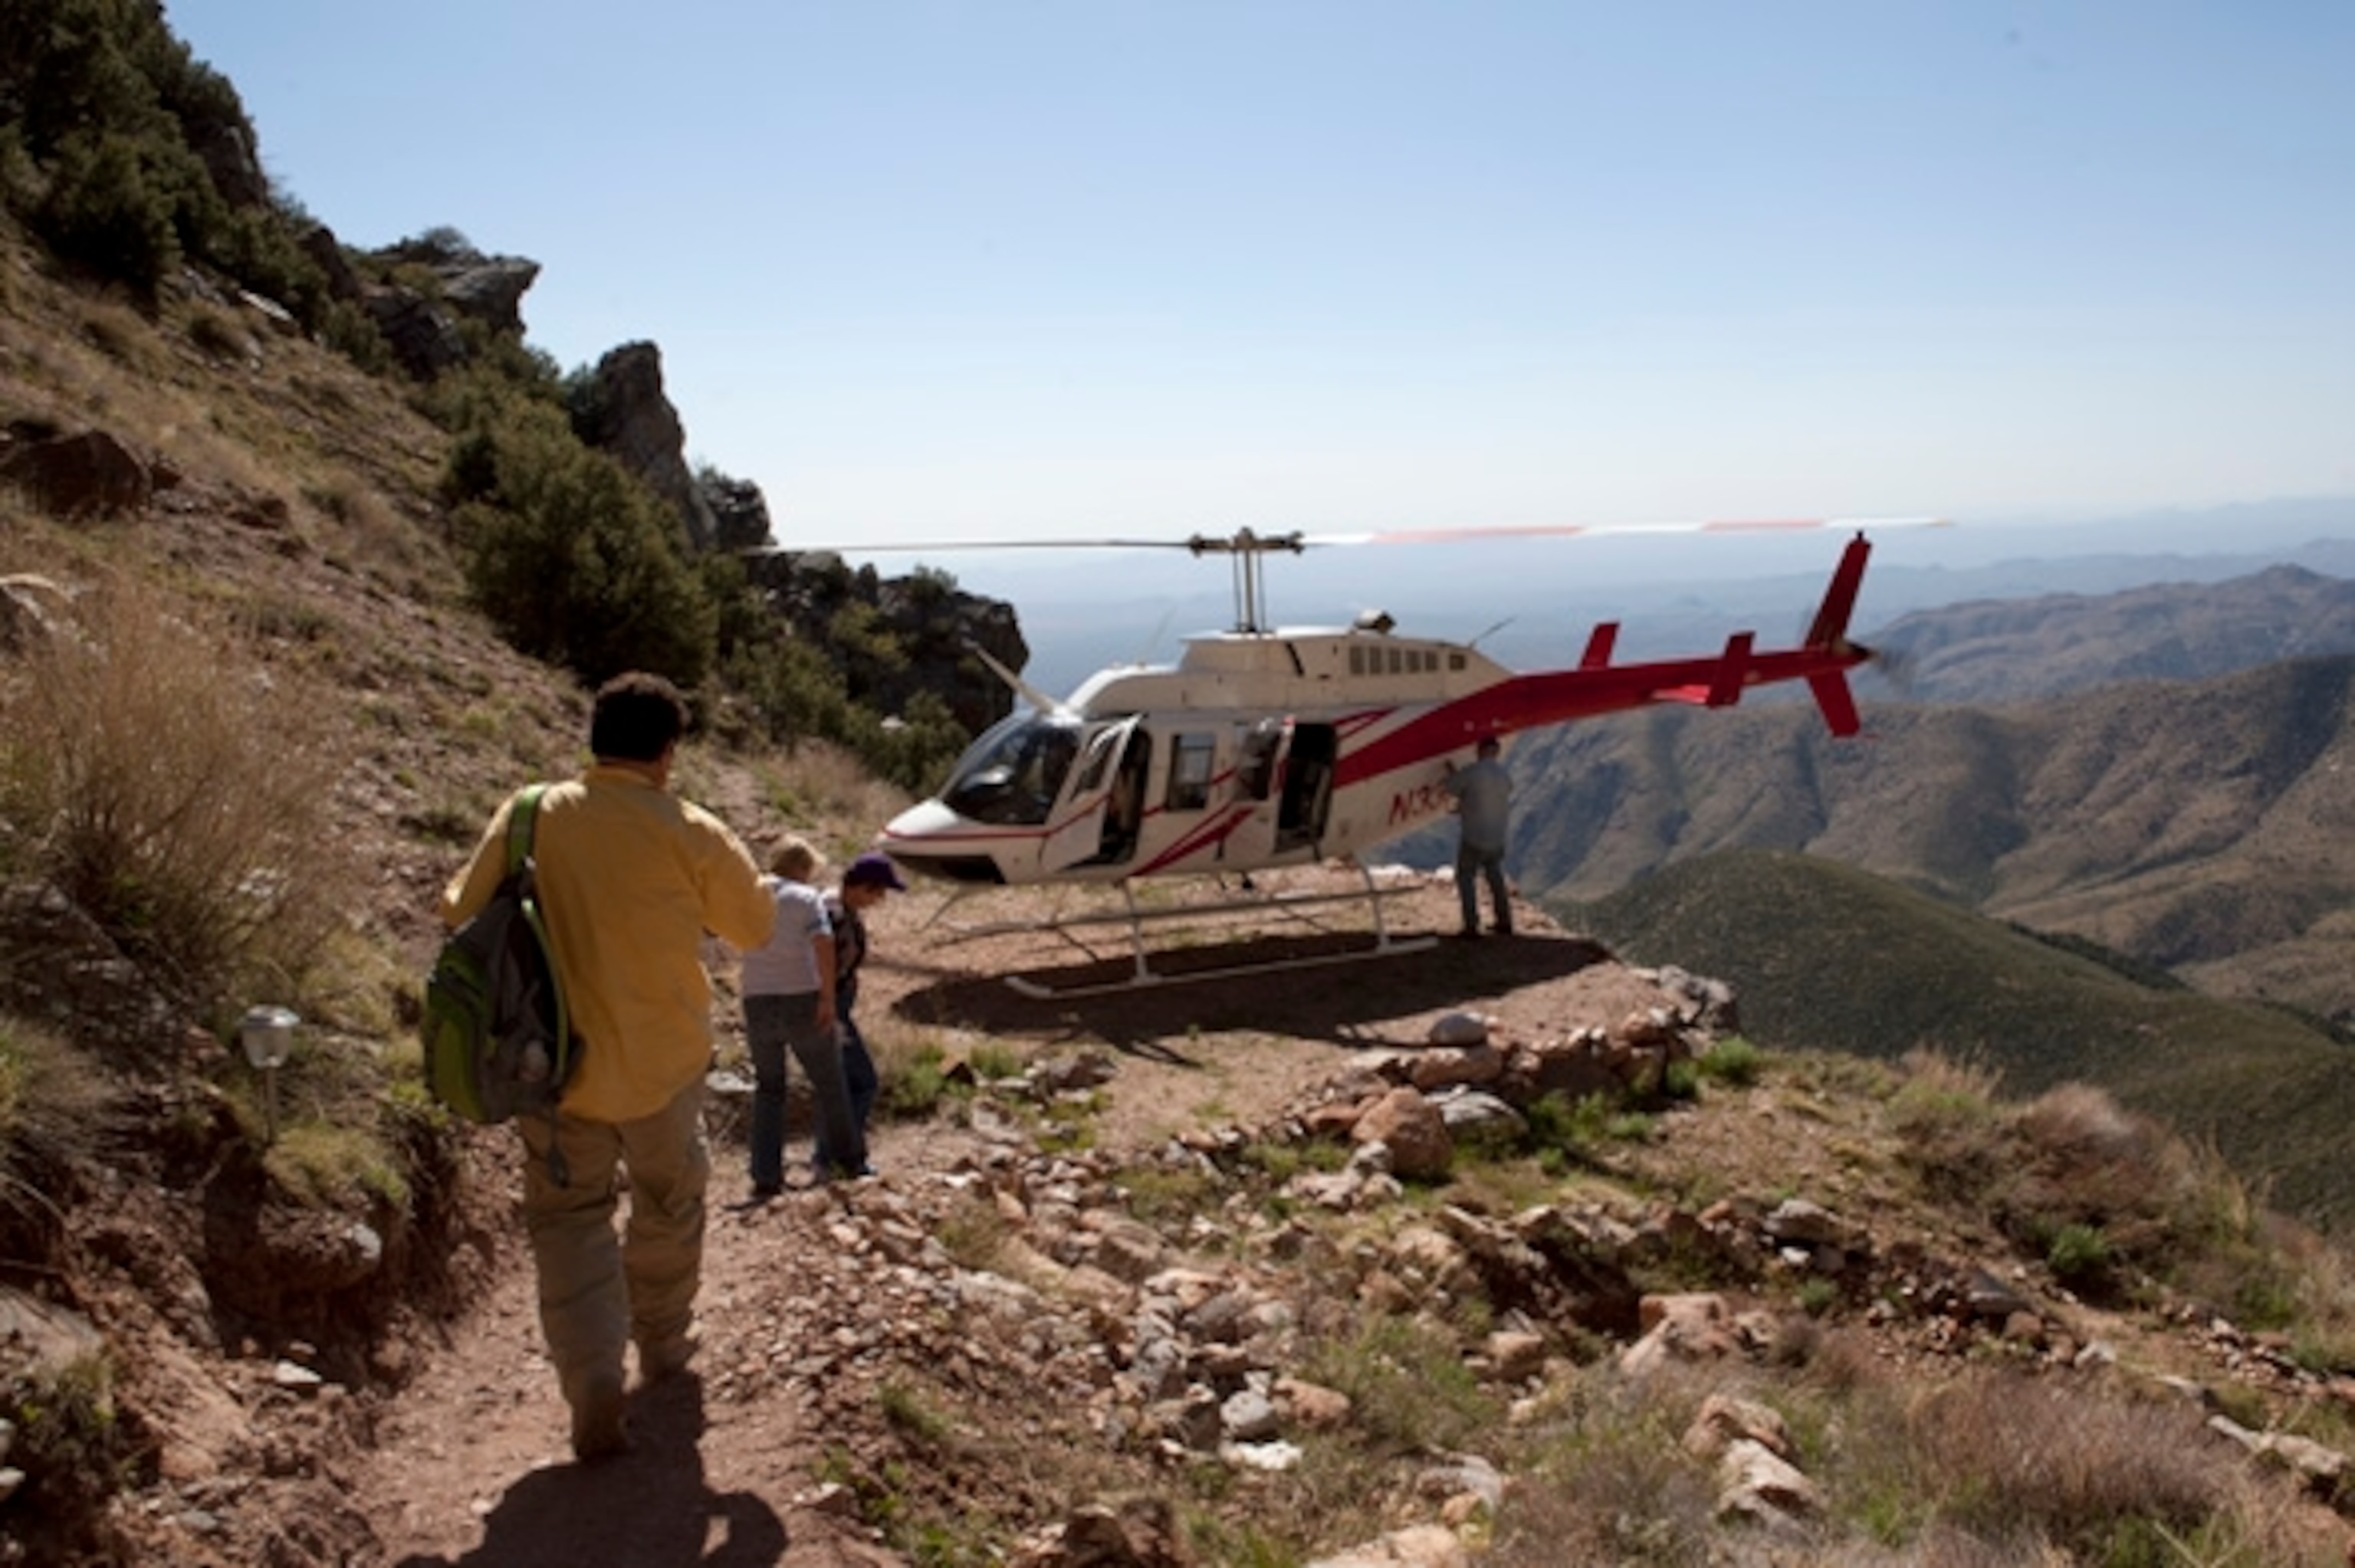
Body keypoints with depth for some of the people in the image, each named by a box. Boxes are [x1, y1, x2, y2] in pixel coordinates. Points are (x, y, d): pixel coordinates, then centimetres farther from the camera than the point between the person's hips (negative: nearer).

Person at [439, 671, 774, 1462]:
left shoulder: (530, 815, -7)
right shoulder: (692, 834, -12)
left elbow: (464, 910, 3)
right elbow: (756, 925, 1)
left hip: (557, 1063, 1)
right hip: (663, 1062, 0)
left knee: (568, 1215, 10)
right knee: (669, 1200, 22)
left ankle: (594, 1381, -4)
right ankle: (662, 1340, 38)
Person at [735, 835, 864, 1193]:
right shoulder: (806, 897, -5)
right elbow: (824, 943, -19)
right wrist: (828, 996, -15)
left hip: (757, 1004, 4)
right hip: (802, 1002, -4)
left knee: (768, 1089, 17)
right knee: (829, 1084, 15)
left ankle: (766, 1177, 11)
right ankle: (847, 1158, 29)